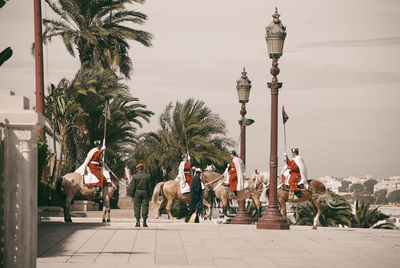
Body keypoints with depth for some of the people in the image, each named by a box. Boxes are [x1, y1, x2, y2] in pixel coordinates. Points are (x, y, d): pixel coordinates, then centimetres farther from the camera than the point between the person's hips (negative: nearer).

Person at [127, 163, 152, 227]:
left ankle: (138, 222, -2)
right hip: (145, 193, 1)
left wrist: (132, 195, 3)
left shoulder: (135, 176, -2)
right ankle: (144, 222, 0)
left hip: (137, 193, -1)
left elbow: (132, 186, -3)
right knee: (145, 207, 3)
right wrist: (150, 196, 11)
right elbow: (150, 187, 6)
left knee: (137, 207, 2)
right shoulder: (147, 176, 4)